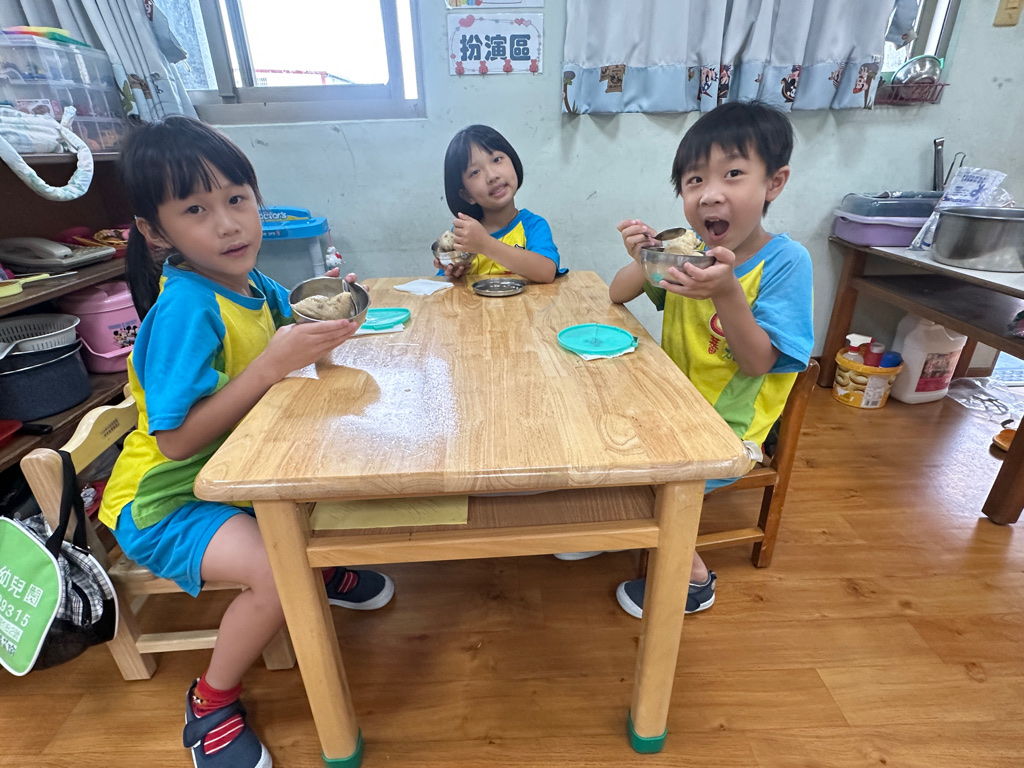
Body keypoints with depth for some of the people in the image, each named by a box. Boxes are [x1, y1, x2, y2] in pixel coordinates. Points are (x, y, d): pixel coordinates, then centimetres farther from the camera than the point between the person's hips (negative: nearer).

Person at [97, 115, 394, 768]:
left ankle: (324, 567, 26)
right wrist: (273, 364, -34)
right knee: (278, 572, -27)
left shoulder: (254, 284, -4)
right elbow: (175, 440, -29)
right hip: (164, 501, -7)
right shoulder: (184, 306, -26)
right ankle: (211, 703, 3)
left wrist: (322, 325, -11)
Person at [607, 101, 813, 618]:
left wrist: (728, 293, -35)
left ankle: (692, 576, 9)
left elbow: (757, 363, -21)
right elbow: (616, 296, 4)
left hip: (728, 427, -6)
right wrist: (644, 261, -17)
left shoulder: (785, 261, -18)